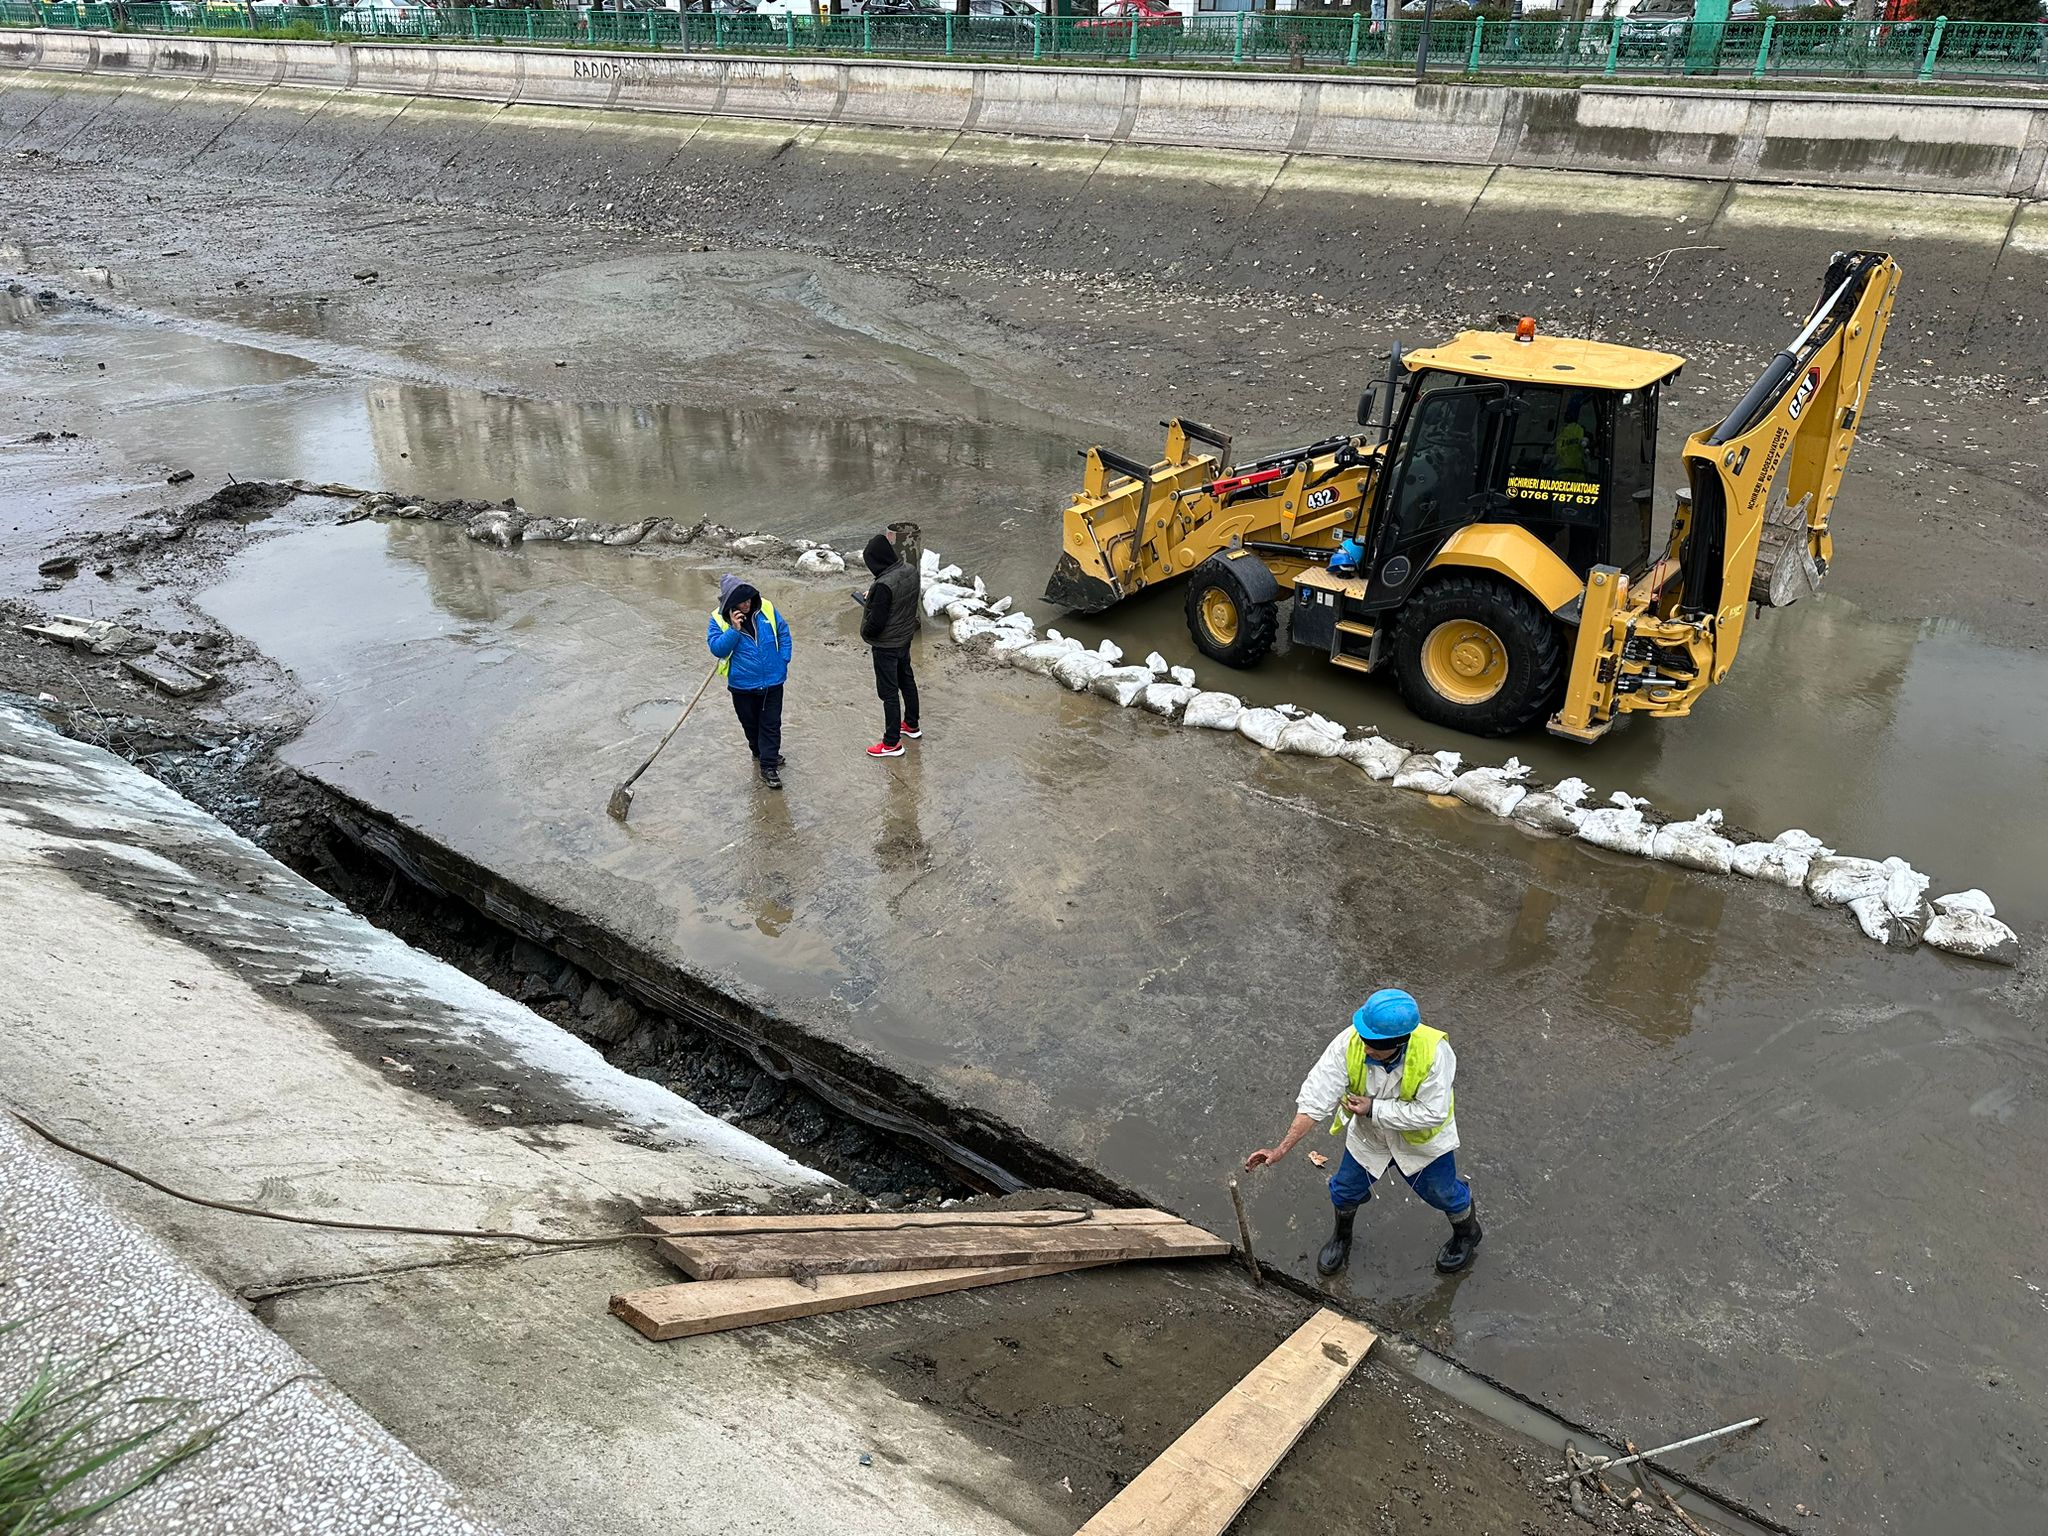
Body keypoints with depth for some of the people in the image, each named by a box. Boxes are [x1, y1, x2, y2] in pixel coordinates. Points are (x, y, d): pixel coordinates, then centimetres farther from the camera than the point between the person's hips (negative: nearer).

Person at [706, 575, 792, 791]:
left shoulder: (766, 608, -6)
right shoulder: (719, 619, -10)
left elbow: (783, 631, 6)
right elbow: (717, 649, -16)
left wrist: (784, 660, 0)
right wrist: (734, 630, -27)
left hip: (772, 681, 0)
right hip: (742, 684, 0)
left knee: (771, 724, 1)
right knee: (750, 723, 17)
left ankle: (768, 767, 7)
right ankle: (760, 752, 42)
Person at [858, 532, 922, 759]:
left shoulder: (884, 585, -32)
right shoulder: (910, 570, -8)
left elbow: (876, 622, -27)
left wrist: (865, 632, -3)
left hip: (886, 645, -8)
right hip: (906, 637, 8)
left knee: (889, 691, 3)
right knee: (907, 680, 25)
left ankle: (892, 743, 13)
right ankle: (912, 725, 43)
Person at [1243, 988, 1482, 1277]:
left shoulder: (1434, 1052, -40)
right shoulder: (1349, 1044, -34)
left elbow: (1432, 1112, -32)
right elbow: (1316, 1097, -31)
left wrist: (1374, 1109, -34)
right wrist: (1282, 1149, -33)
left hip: (1423, 1140, -2)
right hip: (1369, 1135, 2)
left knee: (1443, 1191, 22)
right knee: (1346, 1190, 18)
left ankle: (1467, 1232, 57)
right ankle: (1341, 1236, 53)